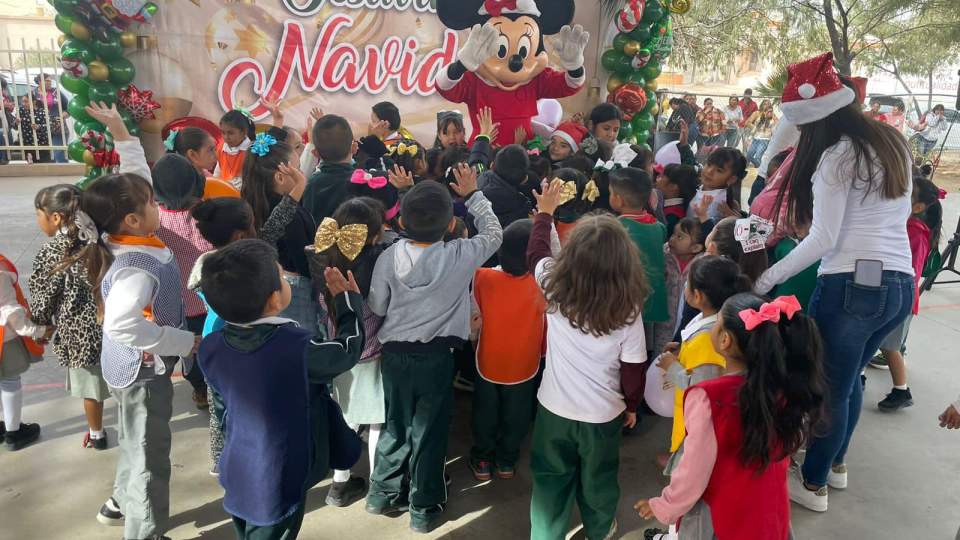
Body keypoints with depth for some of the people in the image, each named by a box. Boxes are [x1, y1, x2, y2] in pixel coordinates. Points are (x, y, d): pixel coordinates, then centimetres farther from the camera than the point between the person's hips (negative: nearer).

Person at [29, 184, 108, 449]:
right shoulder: (99, 239, -6)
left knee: (91, 386, 14)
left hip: (80, 331, -4)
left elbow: (42, 300, -7)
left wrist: (40, 323, 12)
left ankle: (96, 435, 32)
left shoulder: (50, 253, -16)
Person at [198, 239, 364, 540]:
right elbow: (348, 349, -10)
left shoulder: (210, 348, -12)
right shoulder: (297, 348, -30)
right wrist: (350, 301, 5)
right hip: (279, 483, -5)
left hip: (237, 475, 5)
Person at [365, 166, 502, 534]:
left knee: (396, 425, 21)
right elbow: (494, 233, 3)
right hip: (437, 356, -2)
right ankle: (424, 508, 27)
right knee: (429, 431, 12)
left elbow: (376, 307, -2)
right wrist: (472, 194, 10)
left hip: (395, 353, 3)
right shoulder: (461, 256, -16)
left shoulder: (390, 257, -11)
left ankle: (383, 494, 36)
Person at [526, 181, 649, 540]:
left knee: (551, 479, 20)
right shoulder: (628, 309, -21)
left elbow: (535, 253, 4)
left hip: (555, 406, 1)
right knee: (598, 480, 24)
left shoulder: (555, 285, -18)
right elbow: (633, 369, -11)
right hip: (604, 414, 0)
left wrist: (544, 213, 18)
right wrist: (632, 405, 8)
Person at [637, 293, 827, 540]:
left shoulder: (707, 399, -30)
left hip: (719, 520, -4)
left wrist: (663, 509, -3)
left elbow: (694, 473, -20)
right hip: (771, 514, 5)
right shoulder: (785, 386, -15)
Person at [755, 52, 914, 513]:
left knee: (828, 386, 6)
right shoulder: (893, 142, 15)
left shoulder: (837, 156, -10)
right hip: (900, 285, 8)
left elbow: (824, 239, -15)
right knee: (847, 379, 23)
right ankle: (835, 464, 40)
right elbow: (893, 215, 21)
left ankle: (812, 484, 22)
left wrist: (768, 277, -10)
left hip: (853, 284, -8)